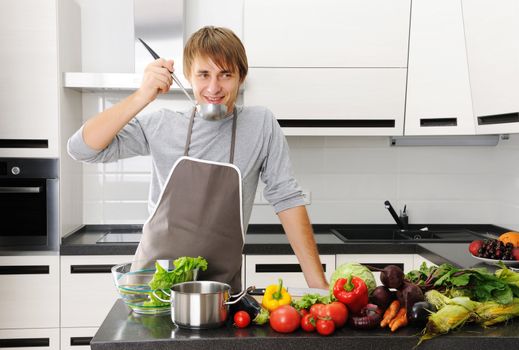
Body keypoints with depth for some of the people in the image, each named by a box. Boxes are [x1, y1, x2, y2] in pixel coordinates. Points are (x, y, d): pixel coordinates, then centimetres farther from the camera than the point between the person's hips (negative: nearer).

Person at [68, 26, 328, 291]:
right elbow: (82, 149, -5)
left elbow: (285, 199, 1)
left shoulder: (261, 124, 0)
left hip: (221, 288, -1)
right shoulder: (160, 125, 1)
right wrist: (142, 97, -15)